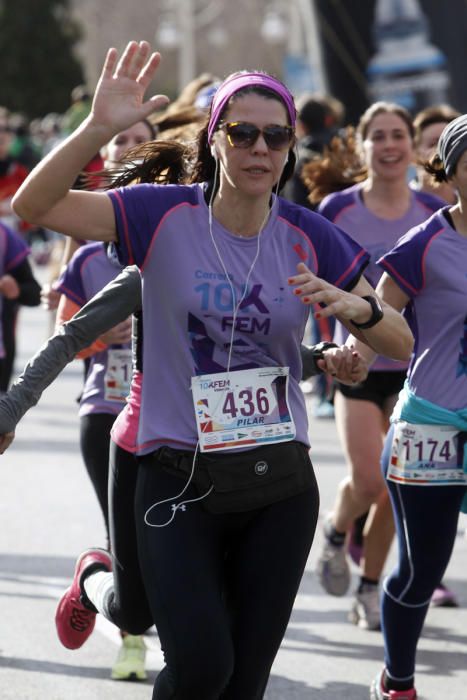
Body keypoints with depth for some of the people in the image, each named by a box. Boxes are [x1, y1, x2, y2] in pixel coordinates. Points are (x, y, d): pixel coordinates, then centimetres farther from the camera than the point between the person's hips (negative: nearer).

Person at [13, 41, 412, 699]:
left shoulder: (308, 236, 0)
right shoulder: (166, 214, -7)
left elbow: (401, 342, 4)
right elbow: (33, 205, -17)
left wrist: (357, 308, -17)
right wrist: (97, 128, -31)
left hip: (281, 485, 3)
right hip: (180, 480, -3)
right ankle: (98, 583, 19)